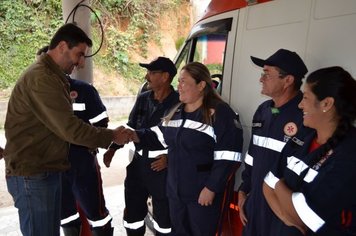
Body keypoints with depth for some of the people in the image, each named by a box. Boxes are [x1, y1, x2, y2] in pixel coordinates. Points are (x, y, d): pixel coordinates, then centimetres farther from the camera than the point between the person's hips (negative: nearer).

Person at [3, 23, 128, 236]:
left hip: (47, 171, 10)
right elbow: (69, 128, -23)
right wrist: (111, 136, -14)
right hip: (32, 175, -10)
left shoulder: (52, 76, 14)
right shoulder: (41, 78, -20)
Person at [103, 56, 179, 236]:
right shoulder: (142, 99, 4)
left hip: (164, 169, -5)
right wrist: (113, 148, 5)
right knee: (132, 214, 18)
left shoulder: (179, 103, -13)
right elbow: (130, 127, 14)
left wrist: (170, 157, -18)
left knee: (164, 216, 13)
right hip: (137, 165, 5)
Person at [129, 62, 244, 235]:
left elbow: (227, 157, -18)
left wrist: (211, 188, -18)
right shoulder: (175, 112, 9)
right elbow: (160, 137, 17)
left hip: (202, 192, -6)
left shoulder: (220, 113, -15)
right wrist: (134, 135, 1)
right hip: (175, 189, 7)